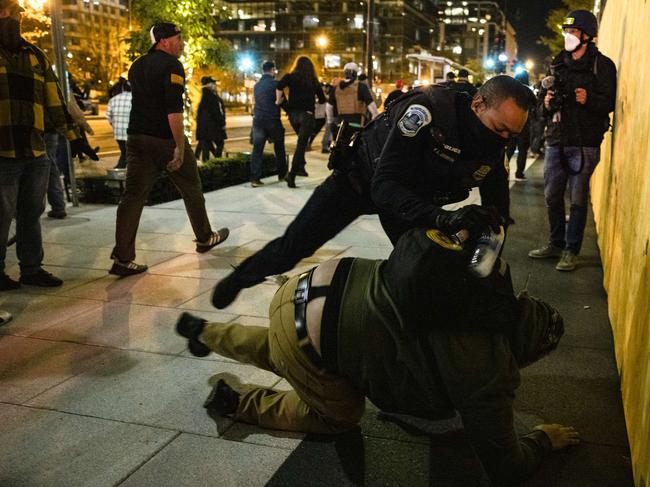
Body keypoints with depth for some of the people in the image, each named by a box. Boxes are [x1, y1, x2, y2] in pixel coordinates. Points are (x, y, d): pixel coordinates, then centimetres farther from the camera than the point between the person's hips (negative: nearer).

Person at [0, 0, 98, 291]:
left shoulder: (35, 57, 16)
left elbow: (55, 102, 18)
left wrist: (74, 138, 17)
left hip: (36, 154, 5)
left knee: (31, 215, 12)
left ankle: (32, 269, 23)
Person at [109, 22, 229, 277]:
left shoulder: (137, 65, 16)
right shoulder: (171, 65, -10)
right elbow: (174, 109, -20)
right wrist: (180, 146, -21)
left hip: (137, 138, 7)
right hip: (166, 140, -6)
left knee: (133, 196, 0)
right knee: (191, 189, 14)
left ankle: (122, 258, -5)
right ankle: (205, 238, 30)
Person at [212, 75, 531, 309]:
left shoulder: (494, 146, -18)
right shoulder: (427, 110, -38)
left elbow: (498, 211, -7)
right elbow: (385, 186, -44)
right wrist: (441, 219, -58)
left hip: (412, 196, 5)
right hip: (361, 179, -5)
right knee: (291, 249, 4)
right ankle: (240, 279, 33)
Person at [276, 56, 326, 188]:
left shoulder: (291, 77, 3)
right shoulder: (314, 81, 6)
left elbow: (279, 86, -16)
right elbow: (322, 100, 9)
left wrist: (278, 101, -4)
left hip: (293, 113, 2)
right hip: (307, 114, -2)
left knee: (301, 142, 24)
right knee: (301, 144, -4)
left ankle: (300, 167, 14)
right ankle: (292, 175, -13)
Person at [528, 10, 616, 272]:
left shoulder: (602, 65, -3)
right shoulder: (559, 63, 14)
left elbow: (609, 103, -8)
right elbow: (545, 93, 24)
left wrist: (589, 99, -26)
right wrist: (546, 100, 1)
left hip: (584, 144, -5)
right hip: (556, 141, 6)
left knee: (578, 198, 0)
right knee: (552, 196, 10)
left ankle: (571, 250, 9)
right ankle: (556, 243, 25)